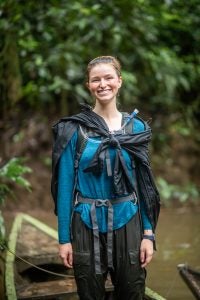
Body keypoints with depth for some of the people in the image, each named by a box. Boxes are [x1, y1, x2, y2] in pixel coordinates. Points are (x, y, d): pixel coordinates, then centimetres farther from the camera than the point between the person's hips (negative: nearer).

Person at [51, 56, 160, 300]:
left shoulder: (136, 128, 3)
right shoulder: (74, 128, -4)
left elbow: (144, 184, 4)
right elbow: (65, 185, -4)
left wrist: (149, 233, -3)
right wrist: (64, 237, -7)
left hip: (127, 223, 2)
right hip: (87, 225, -2)